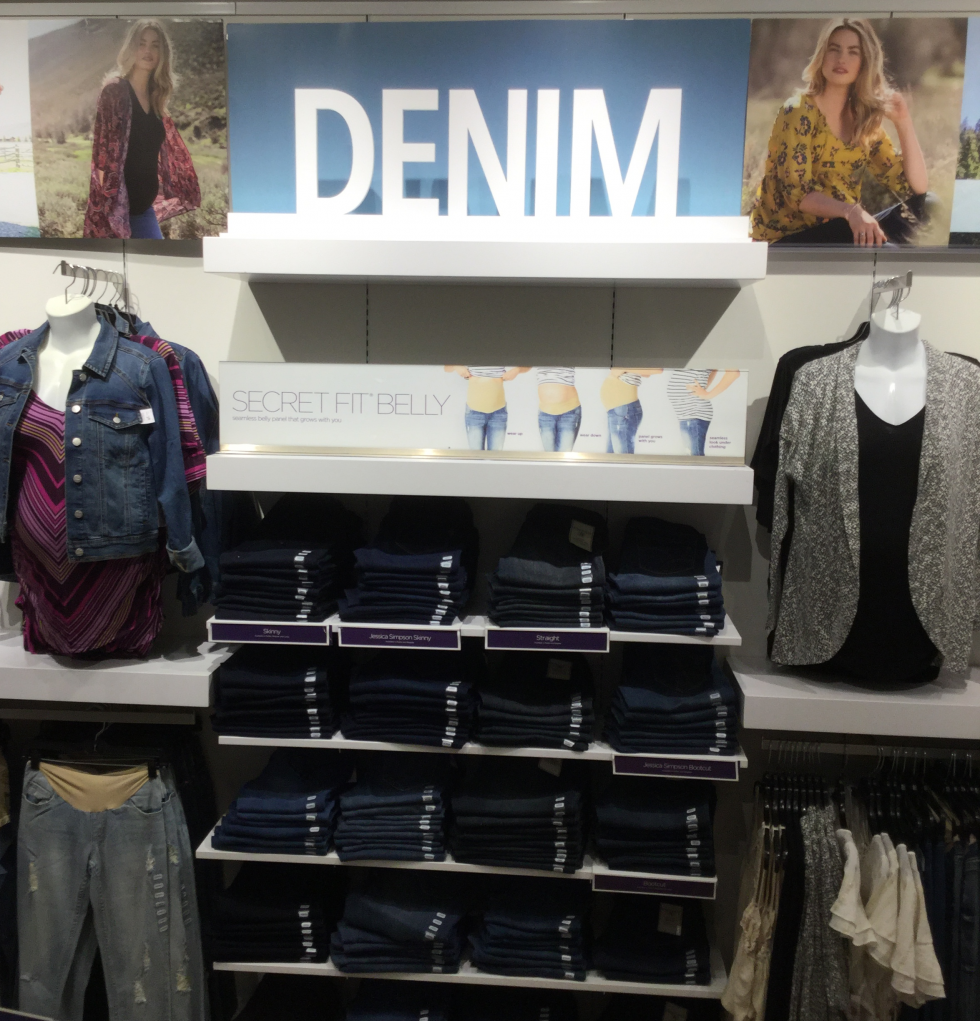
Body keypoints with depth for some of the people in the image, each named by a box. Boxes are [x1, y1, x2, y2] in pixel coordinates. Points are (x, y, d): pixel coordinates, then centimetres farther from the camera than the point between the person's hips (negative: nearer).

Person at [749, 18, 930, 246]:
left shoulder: (865, 121, 8)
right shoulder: (799, 112, -8)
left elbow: (917, 189, 5)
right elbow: (796, 192, -20)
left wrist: (903, 122, -5)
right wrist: (851, 211, -36)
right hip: (787, 238, -7)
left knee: (923, 204, -8)